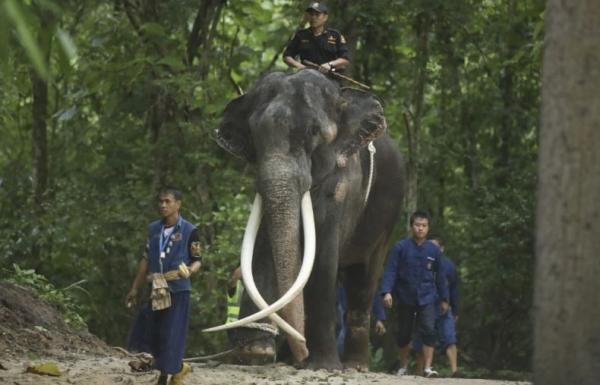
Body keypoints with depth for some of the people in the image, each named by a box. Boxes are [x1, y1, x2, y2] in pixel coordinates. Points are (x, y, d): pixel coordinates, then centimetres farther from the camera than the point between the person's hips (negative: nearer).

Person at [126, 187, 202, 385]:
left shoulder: (189, 231, -6)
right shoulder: (153, 229, 10)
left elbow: (198, 260, -3)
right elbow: (146, 259, 14)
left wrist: (190, 270, -26)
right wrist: (135, 288, 14)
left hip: (178, 289, -5)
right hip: (157, 289, 5)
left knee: (172, 333, -7)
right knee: (155, 333, 7)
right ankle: (178, 367, 24)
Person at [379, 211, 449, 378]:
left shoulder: (434, 250, 2)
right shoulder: (401, 247, -5)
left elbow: (439, 276, 11)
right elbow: (390, 271, -7)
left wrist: (444, 299, 14)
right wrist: (387, 292, -20)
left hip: (427, 299, 0)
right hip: (405, 298, 0)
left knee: (429, 331, -15)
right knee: (404, 333, 11)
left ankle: (428, 367, -14)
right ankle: (403, 367, 28)